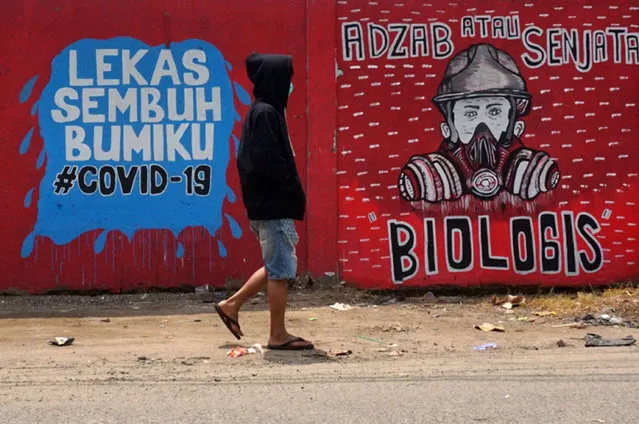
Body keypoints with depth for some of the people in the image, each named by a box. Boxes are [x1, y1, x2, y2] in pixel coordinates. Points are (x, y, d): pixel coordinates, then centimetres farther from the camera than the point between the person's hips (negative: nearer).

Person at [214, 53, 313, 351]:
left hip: (269, 203, 10)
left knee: (278, 265, 18)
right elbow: (269, 161, -23)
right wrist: (295, 192, -14)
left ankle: (231, 304, 24)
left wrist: (293, 194, 12)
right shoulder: (265, 113, -16)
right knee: (281, 269, -2)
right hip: (273, 205, -10)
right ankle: (278, 335, 5)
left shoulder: (265, 111, 15)